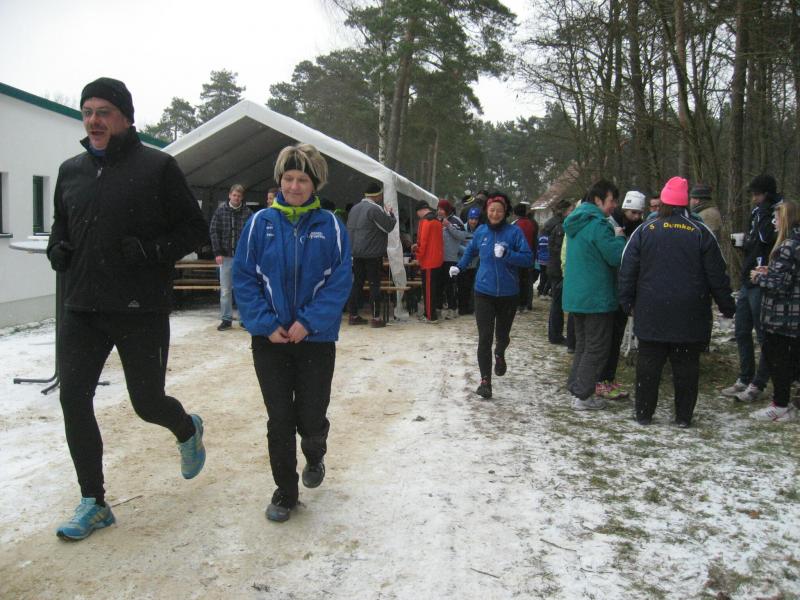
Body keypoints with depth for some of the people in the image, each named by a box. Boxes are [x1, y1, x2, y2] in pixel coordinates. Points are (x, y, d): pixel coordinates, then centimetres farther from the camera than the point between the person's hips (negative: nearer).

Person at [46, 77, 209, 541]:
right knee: (74, 399, -1)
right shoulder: (71, 171, 11)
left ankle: (188, 430, 41)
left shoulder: (157, 167, -5)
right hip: (81, 310, 5)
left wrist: (151, 251, -18)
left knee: (148, 402, 5)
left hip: (141, 311, -5)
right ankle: (94, 503, 14)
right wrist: (57, 249, 4)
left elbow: (196, 230, -3)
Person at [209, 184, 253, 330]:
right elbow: (213, 231, 2)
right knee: (225, 290, 6)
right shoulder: (220, 211, 3)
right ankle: (226, 319, 14)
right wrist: (217, 252, -5)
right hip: (225, 256, 2)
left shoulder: (248, 213, -2)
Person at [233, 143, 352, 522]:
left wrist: (308, 322, -16)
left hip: (316, 339, 0)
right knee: (279, 420, 5)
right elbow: (244, 278, -2)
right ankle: (285, 493, 24)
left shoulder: (330, 226, -3)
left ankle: (315, 458, 40)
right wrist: (266, 323, -12)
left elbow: (340, 282, -7)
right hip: (270, 339, 1)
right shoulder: (261, 223, -2)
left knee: (312, 419, 5)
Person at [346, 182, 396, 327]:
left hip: (356, 254, 8)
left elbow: (349, 229, 18)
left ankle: (353, 315, 15)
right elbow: (389, 226, -12)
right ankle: (376, 317, -3)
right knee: (374, 285, -3)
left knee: (356, 283, 11)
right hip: (372, 254, -7)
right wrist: (390, 214, 4)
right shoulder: (374, 209, -14)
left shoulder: (354, 208, 14)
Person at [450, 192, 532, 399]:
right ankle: (485, 380, -5)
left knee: (502, 334, 17)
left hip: (508, 294, -1)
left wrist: (506, 253, -28)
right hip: (484, 292, 1)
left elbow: (528, 258, -15)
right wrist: (459, 267, 21)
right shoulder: (481, 231, 2)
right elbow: (470, 250, 22)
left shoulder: (514, 232, -9)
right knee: (484, 337, -9)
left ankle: (499, 355, 51)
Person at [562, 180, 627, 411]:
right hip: (597, 297, -9)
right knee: (597, 348, 0)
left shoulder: (576, 222, 13)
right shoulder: (598, 224, -17)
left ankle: (575, 387, 23)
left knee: (583, 344, 19)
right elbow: (617, 257, -19)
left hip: (575, 295, 9)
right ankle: (583, 396, 2)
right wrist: (619, 237, -1)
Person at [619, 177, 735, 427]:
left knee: (648, 362, 9)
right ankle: (683, 416, 15)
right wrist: (726, 305, 10)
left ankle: (643, 413, 15)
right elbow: (717, 274, 0)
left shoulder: (645, 231, -1)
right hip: (690, 314, 0)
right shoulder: (701, 233, -2)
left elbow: (627, 270, 1)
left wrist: (627, 301, 10)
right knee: (686, 364, 8)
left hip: (651, 313, 0)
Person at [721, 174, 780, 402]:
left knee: (764, 335, -2)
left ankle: (758, 384, 4)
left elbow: (766, 236, -30)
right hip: (748, 283, 10)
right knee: (741, 332, 13)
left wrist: (762, 208, -20)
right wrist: (744, 242, 9)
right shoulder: (759, 215, 16)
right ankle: (744, 380, 22)